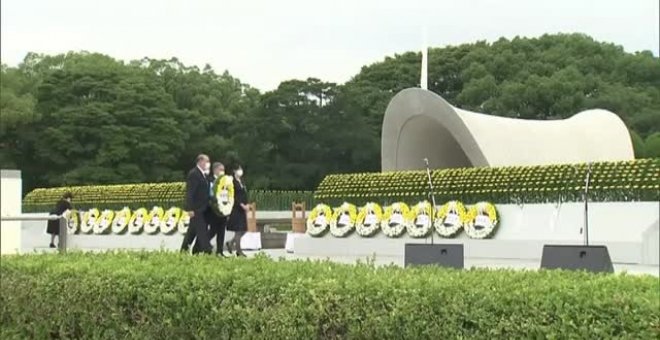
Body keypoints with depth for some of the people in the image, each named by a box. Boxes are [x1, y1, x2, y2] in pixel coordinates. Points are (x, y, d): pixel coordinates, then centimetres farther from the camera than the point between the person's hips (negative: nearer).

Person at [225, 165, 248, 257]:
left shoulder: (241, 182, 16)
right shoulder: (233, 182, -10)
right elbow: (233, 196, -17)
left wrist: (246, 205, 7)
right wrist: (241, 204, -21)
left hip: (242, 209, 8)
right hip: (235, 209, -8)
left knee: (243, 230, 8)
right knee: (238, 230, -6)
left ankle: (230, 243, 24)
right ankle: (239, 251, 0)